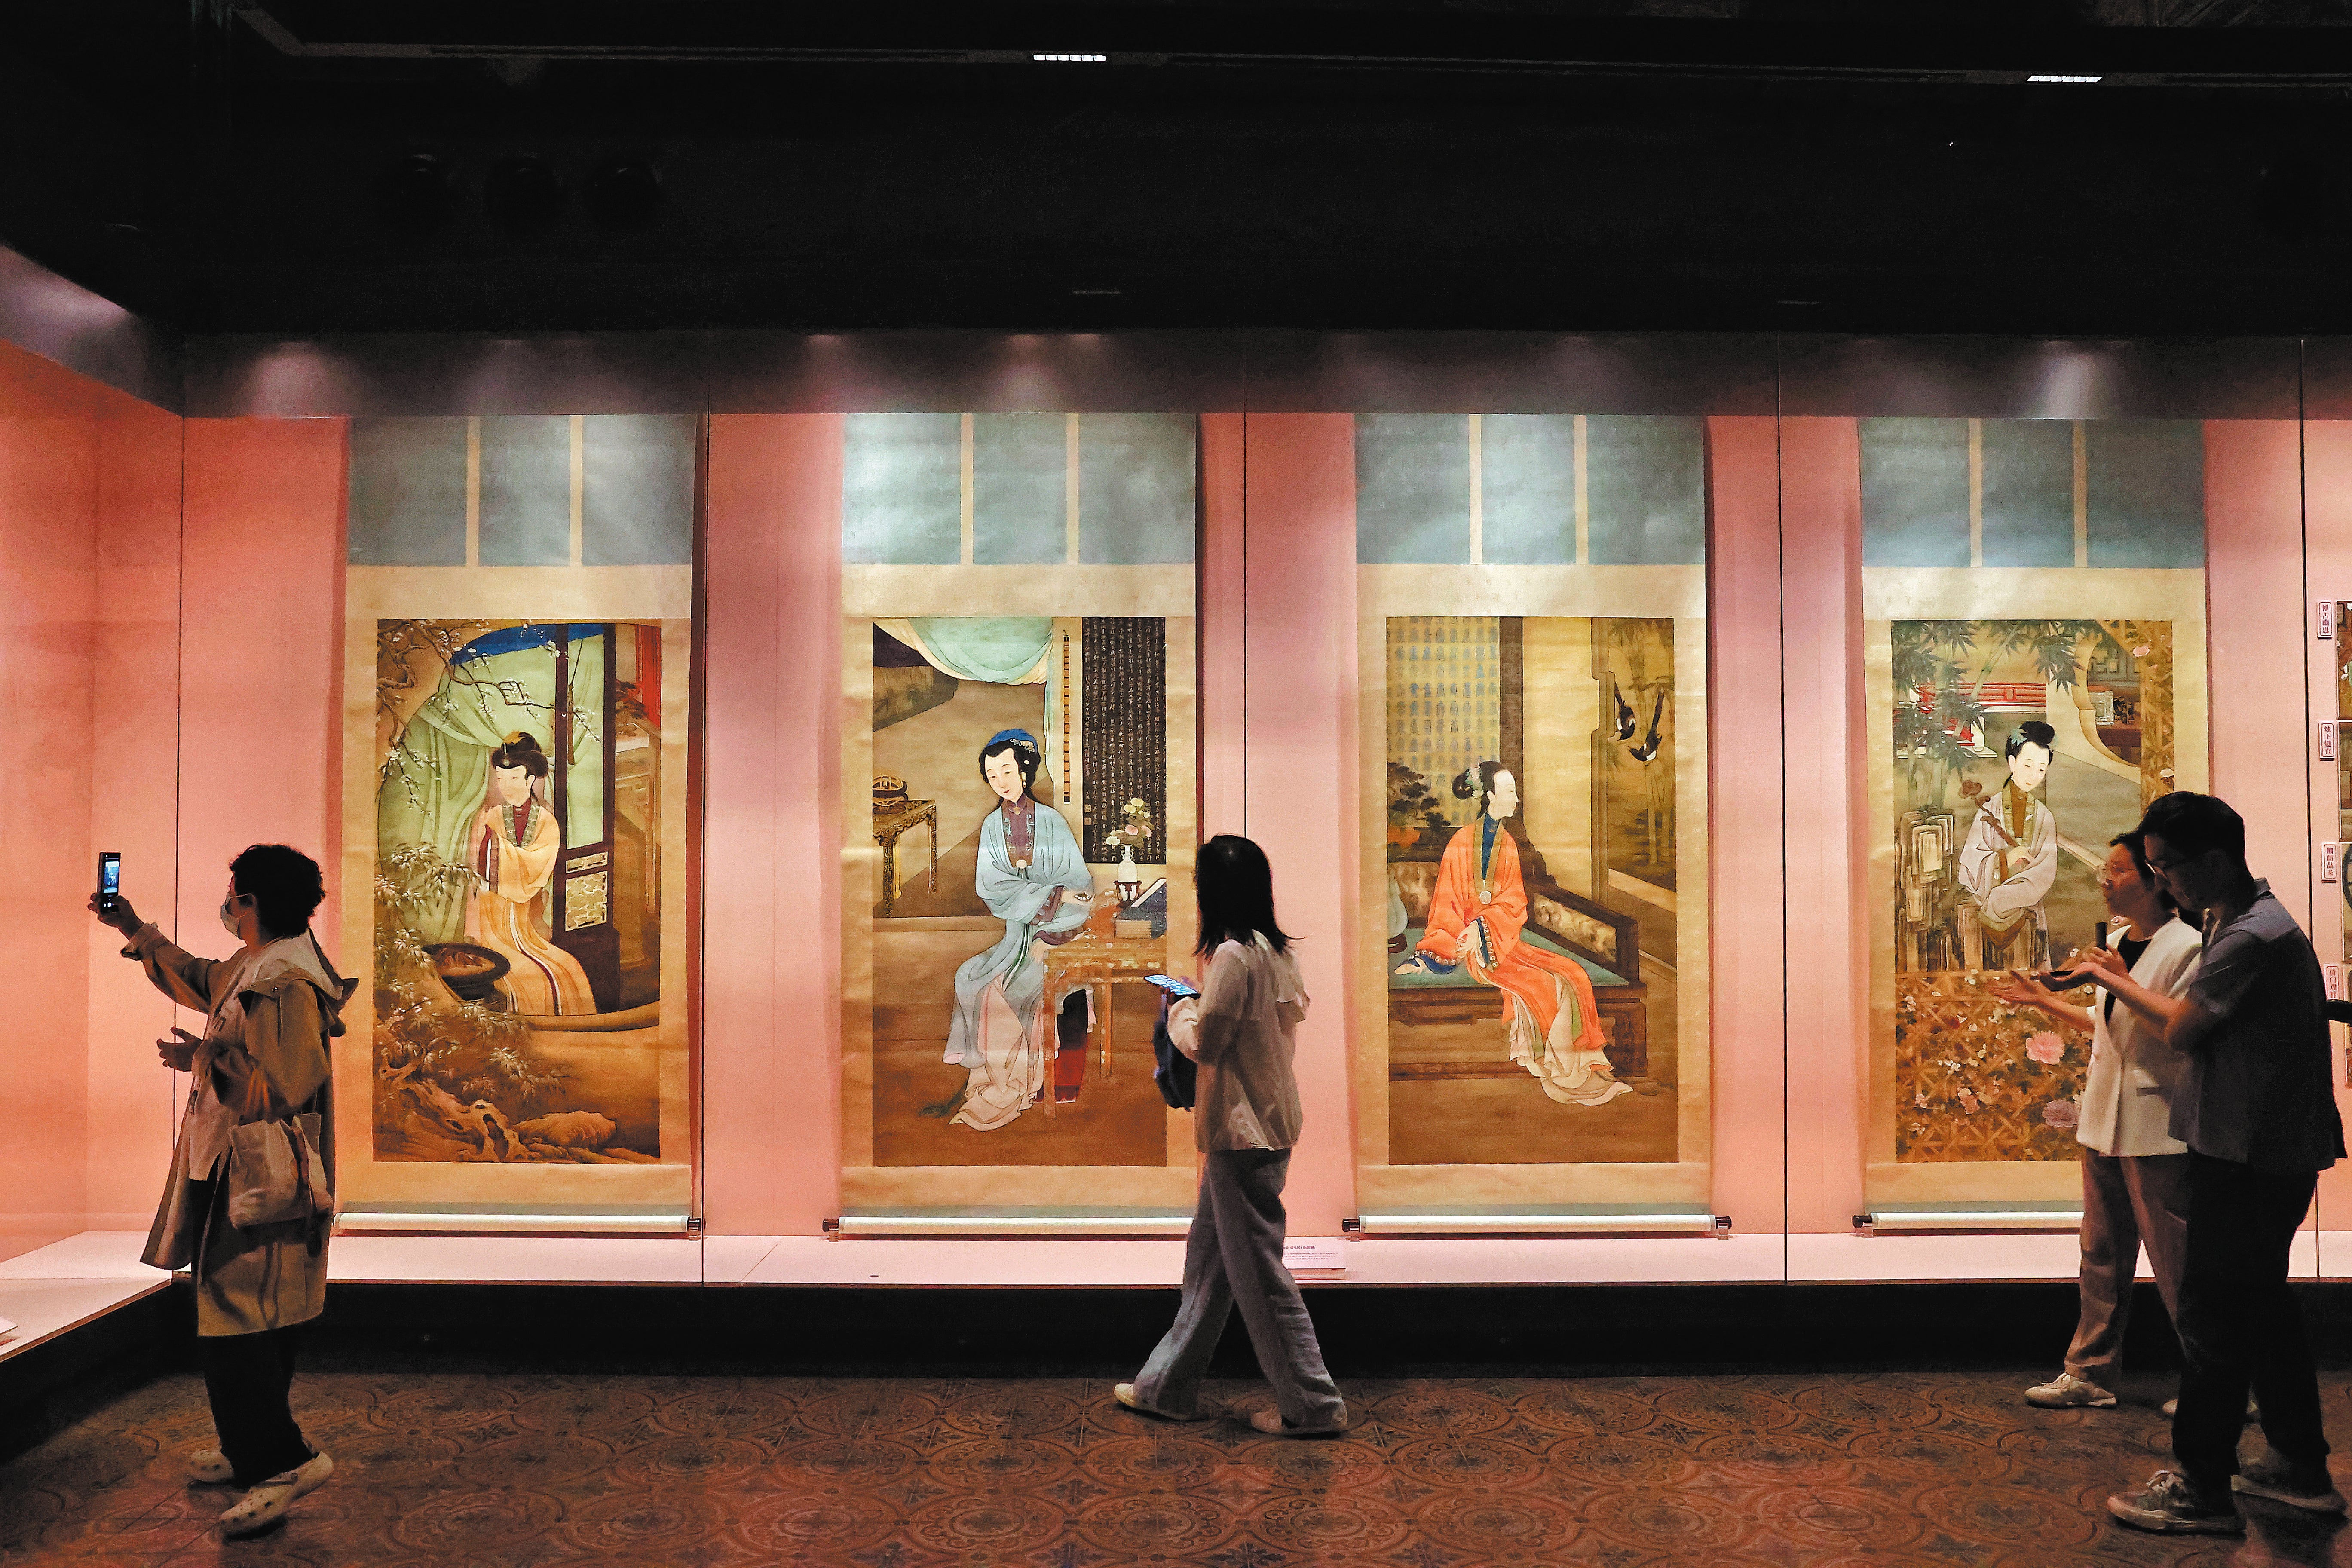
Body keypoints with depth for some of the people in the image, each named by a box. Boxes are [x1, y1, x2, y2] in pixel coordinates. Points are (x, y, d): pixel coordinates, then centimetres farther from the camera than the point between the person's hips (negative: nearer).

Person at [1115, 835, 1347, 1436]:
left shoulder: (1233, 955, -19)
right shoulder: (1277, 951, 8)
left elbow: (1204, 1044, -17)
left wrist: (1180, 1011, 2)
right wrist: (1201, 1006, 14)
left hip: (1242, 1133, -10)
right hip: (1267, 1123, 10)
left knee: (1259, 1272, 1)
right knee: (1207, 1257, 17)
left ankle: (1313, 1404, 11)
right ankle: (1169, 1385, 28)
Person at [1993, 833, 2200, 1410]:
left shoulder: (2185, 947, -14)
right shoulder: (2114, 942, 12)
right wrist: (2044, 1000, 22)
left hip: (2158, 1129, -8)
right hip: (2105, 1123, 8)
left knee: (2177, 1265, 2)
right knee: (2102, 1255, 14)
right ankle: (2092, 1372, 23)